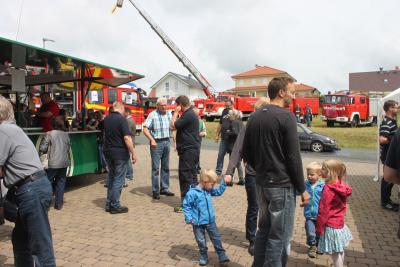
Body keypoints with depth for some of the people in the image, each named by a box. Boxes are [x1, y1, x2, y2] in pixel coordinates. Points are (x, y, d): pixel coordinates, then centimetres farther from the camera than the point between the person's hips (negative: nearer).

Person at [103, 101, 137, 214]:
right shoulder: (122, 119, -15)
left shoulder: (106, 119, 6)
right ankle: (115, 206, 8)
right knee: (118, 179, 2)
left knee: (111, 177, 17)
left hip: (108, 152, 7)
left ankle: (109, 204, 22)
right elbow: (127, 138, -20)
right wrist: (133, 153, -15)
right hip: (120, 153, -7)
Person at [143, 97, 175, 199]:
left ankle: (164, 188, 22)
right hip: (156, 143, -5)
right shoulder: (152, 115, -9)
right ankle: (155, 191, 8)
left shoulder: (169, 114, 8)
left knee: (165, 167, 11)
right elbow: (145, 129, -14)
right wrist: (152, 140, -25)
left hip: (167, 142, 6)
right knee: (155, 167, -1)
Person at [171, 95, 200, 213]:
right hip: (192, 149, 11)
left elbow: (173, 126, -16)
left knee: (185, 176, -6)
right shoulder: (191, 113, 16)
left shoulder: (188, 115, -17)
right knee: (192, 175, 16)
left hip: (188, 150, -11)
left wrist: (176, 112, -9)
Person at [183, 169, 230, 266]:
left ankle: (222, 255, 21)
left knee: (216, 238, 9)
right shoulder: (193, 193, -20)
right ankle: (203, 257, 28)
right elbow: (186, 205, -15)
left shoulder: (209, 191, 3)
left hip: (210, 221, 6)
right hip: (198, 223, -5)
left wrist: (224, 182, 6)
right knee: (201, 241, 9)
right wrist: (188, 218, -20)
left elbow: (219, 192, 17)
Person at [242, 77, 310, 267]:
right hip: (282, 185, -7)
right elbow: (293, 157, -15)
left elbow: (246, 153, 12)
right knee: (279, 237, 4)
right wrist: (302, 189, -7)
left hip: (261, 183, 7)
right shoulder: (286, 116, -13)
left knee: (264, 229, 20)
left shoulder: (255, 116, 8)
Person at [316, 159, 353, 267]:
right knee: (340, 251, 23)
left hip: (331, 226, -9)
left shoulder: (328, 189, -25)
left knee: (335, 253, 5)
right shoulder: (342, 187, -1)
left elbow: (323, 210, -21)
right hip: (340, 223, 9)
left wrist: (319, 227, -12)